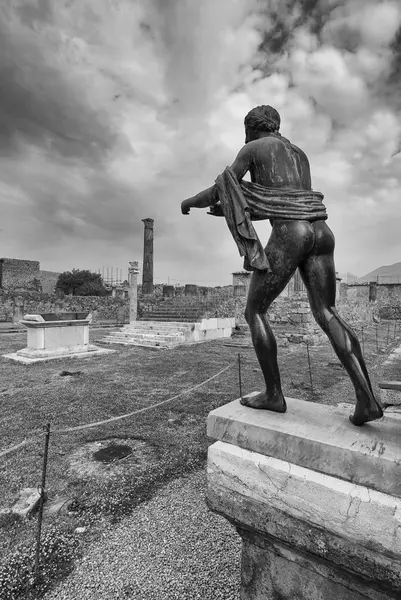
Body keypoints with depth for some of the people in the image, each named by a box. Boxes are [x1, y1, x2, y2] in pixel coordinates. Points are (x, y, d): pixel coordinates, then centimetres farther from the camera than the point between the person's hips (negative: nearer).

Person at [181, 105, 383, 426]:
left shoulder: (252, 149, 12)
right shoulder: (300, 155, 32)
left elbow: (218, 192, 7)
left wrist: (188, 202, 28)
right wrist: (231, 211, 36)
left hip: (287, 236, -7)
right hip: (320, 232, 7)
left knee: (255, 312, 4)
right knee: (327, 313, 8)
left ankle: (274, 394, 6)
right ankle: (366, 399, -2)